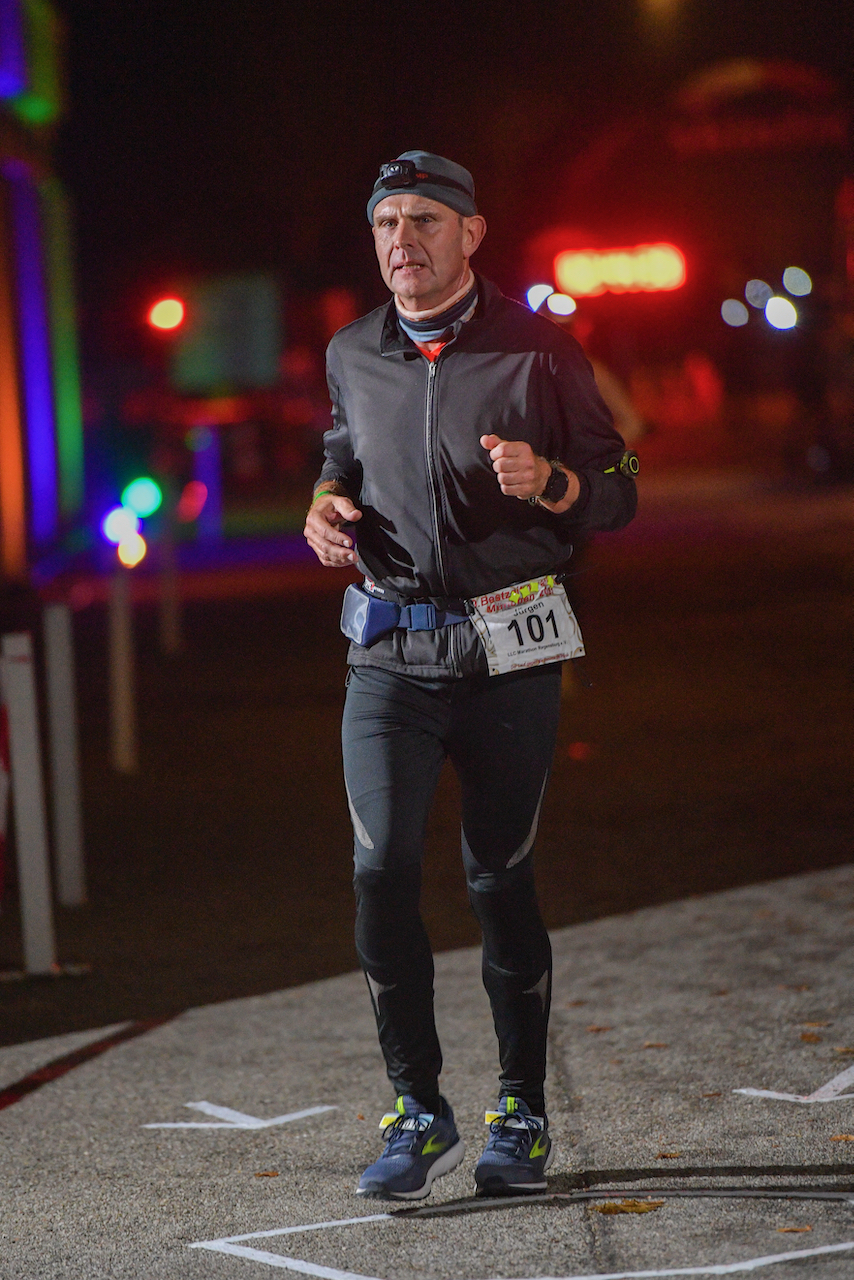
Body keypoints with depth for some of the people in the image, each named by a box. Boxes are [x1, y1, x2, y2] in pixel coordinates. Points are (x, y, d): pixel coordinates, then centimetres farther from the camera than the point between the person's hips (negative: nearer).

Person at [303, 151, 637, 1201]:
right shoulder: (351, 357, 8)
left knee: (500, 878, 2)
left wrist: (547, 480, -19)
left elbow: (618, 494, 2)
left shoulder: (539, 352, -2)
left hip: (511, 651, -2)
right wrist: (327, 505, 4)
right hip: (392, 651, 2)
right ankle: (417, 1112, 0)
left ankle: (521, 1115, 17)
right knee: (383, 867, -12)